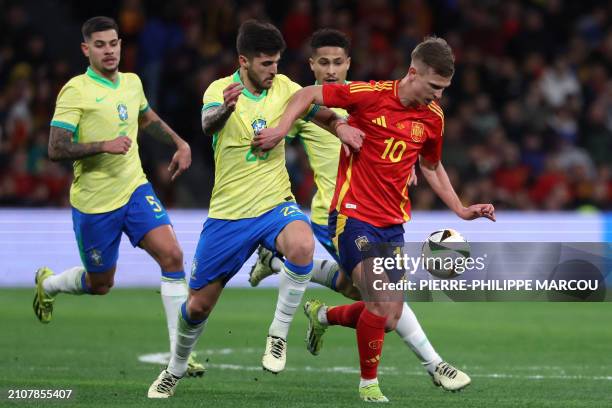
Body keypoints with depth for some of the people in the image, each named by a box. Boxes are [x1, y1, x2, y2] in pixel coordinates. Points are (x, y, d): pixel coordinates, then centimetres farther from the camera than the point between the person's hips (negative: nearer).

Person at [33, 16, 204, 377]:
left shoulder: (132, 83, 6)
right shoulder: (76, 91, -14)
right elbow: (57, 149, -19)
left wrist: (181, 143, 18)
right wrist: (103, 146, -28)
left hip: (134, 189, 5)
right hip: (93, 201, -5)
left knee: (172, 255, -16)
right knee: (100, 284, 10)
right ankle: (48, 283, 44)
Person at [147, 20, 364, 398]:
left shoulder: (283, 87, -1)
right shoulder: (221, 90, -11)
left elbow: (324, 113, 7)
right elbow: (209, 123, -32)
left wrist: (341, 127, -18)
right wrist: (225, 109, -56)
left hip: (275, 205, 1)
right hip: (228, 214, -1)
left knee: (302, 244, -35)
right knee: (199, 304, 7)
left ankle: (279, 335, -15)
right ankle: (175, 370, 36)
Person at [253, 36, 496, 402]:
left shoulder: (433, 117, 5)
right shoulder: (371, 95, -12)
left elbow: (432, 167, 23)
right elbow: (308, 95, -5)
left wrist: (461, 210, 17)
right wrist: (282, 128, -18)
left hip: (393, 223, 6)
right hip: (354, 216, -6)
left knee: (390, 319, 4)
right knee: (380, 305, -17)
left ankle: (322, 315, 31)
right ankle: (369, 384, 3)